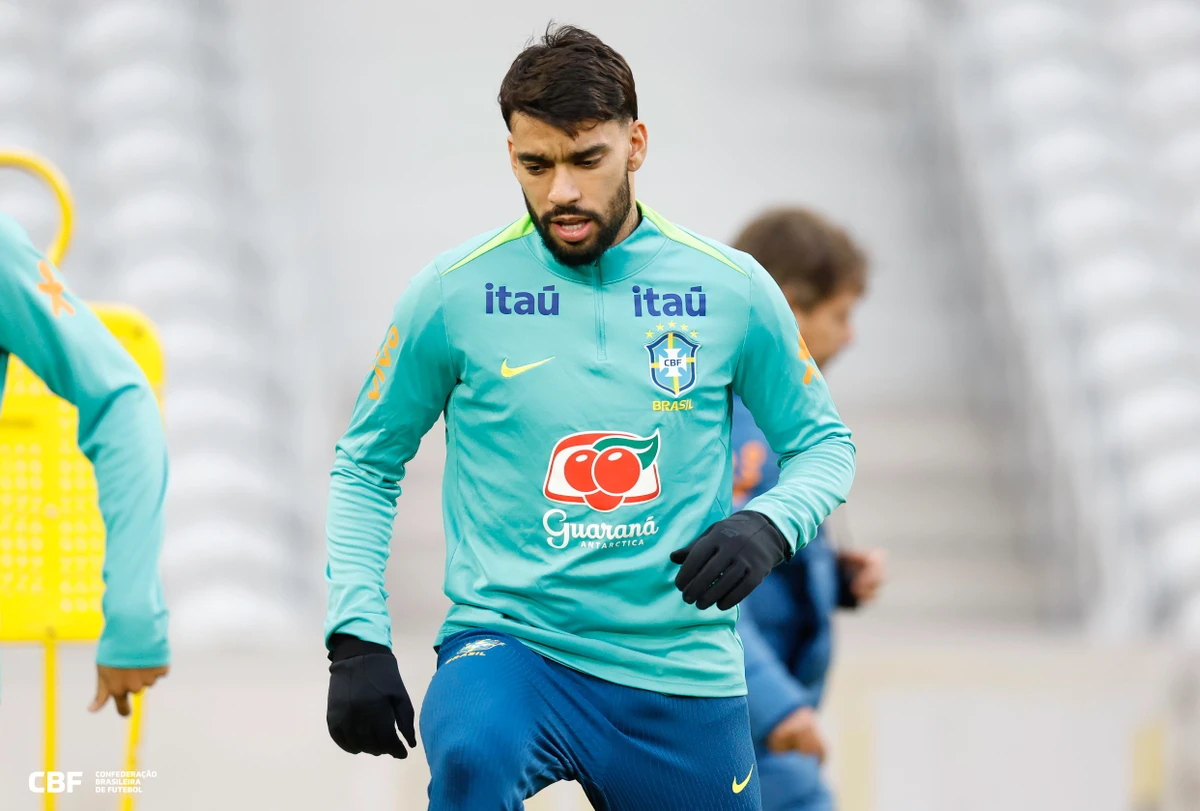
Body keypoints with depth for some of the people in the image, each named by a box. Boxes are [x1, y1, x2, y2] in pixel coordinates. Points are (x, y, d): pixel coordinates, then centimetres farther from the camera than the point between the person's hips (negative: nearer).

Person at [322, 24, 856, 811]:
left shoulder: (731, 288, 2)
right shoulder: (454, 293, -1)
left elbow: (823, 442, 13)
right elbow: (367, 462, 10)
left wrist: (769, 526, -9)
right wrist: (358, 639, -1)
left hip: (681, 677, 3)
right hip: (509, 644, -3)